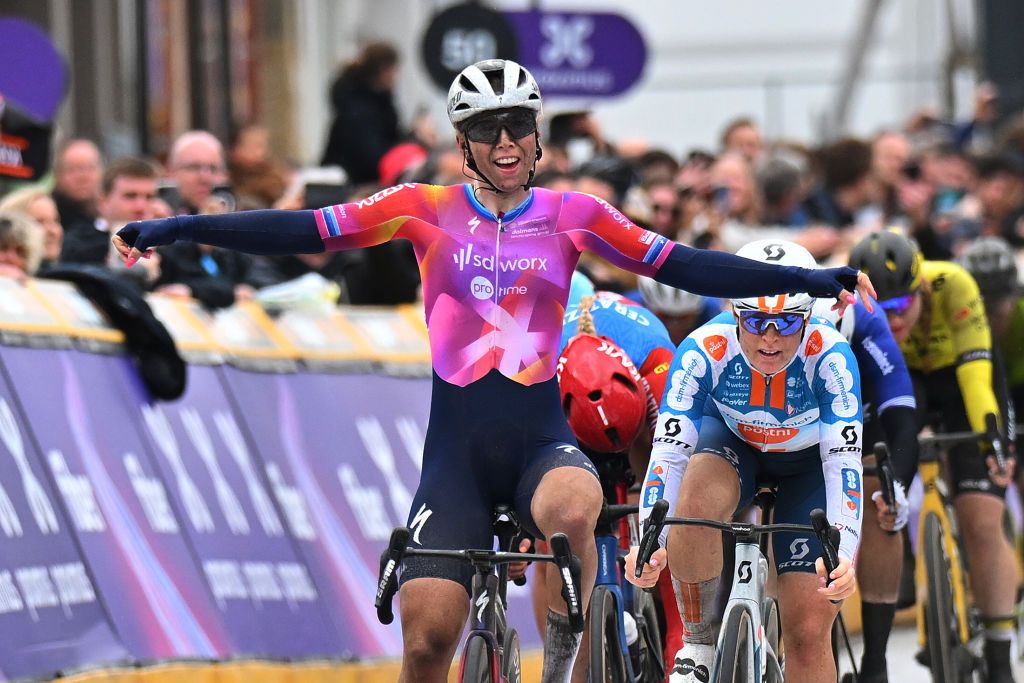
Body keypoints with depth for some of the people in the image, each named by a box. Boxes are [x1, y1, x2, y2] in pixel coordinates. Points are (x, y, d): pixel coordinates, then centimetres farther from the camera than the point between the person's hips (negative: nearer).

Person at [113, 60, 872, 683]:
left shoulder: (572, 216, 2)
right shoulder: (428, 211, 1)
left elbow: (681, 266, 1)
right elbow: (306, 231, -3)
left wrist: (815, 282, -5)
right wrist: (176, 229, -11)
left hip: (541, 437, -1)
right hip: (458, 442, 1)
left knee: (570, 511, -36)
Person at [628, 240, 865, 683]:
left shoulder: (830, 356, -34)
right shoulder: (704, 351, -32)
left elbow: (844, 462, -37)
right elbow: (669, 450, -34)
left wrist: (844, 555, -51)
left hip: (807, 461, 0)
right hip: (731, 442, 0)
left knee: (809, 632, -10)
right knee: (698, 502, -37)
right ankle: (698, 643, -16)